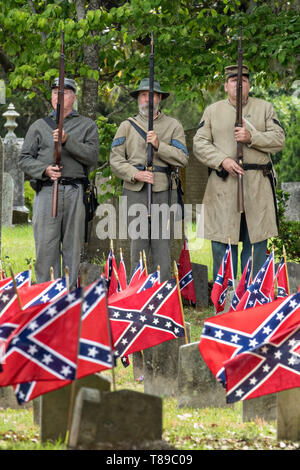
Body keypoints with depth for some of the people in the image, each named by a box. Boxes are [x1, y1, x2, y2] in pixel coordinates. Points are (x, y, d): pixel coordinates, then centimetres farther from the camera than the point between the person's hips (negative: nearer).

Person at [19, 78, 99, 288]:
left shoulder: (87, 125, 12)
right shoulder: (39, 126, 14)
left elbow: (93, 156, -2)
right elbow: (25, 159, 9)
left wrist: (67, 141, -14)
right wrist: (44, 170, -10)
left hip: (76, 192, 0)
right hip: (47, 191, 0)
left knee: (73, 247, 2)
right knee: (46, 246, -5)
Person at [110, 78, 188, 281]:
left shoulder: (173, 125, 7)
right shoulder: (127, 127, 9)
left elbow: (182, 158, -2)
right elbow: (116, 160, 4)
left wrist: (158, 145, -16)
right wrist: (136, 174, -13)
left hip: (164, 193, 0)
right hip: (136, 192, 0)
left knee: (162, 245, -1)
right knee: (138, 244, 0)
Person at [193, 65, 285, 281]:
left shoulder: (265, 108, 10)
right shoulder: (212, 111, 10)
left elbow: (279, 140, 2)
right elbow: (200, 144, 3)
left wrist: (252, 137, -15)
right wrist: (223, 160, -13)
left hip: (258, 188, 0)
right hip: (223, 188, 0)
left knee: (256, 240, 2)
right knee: (222, 242, -1)